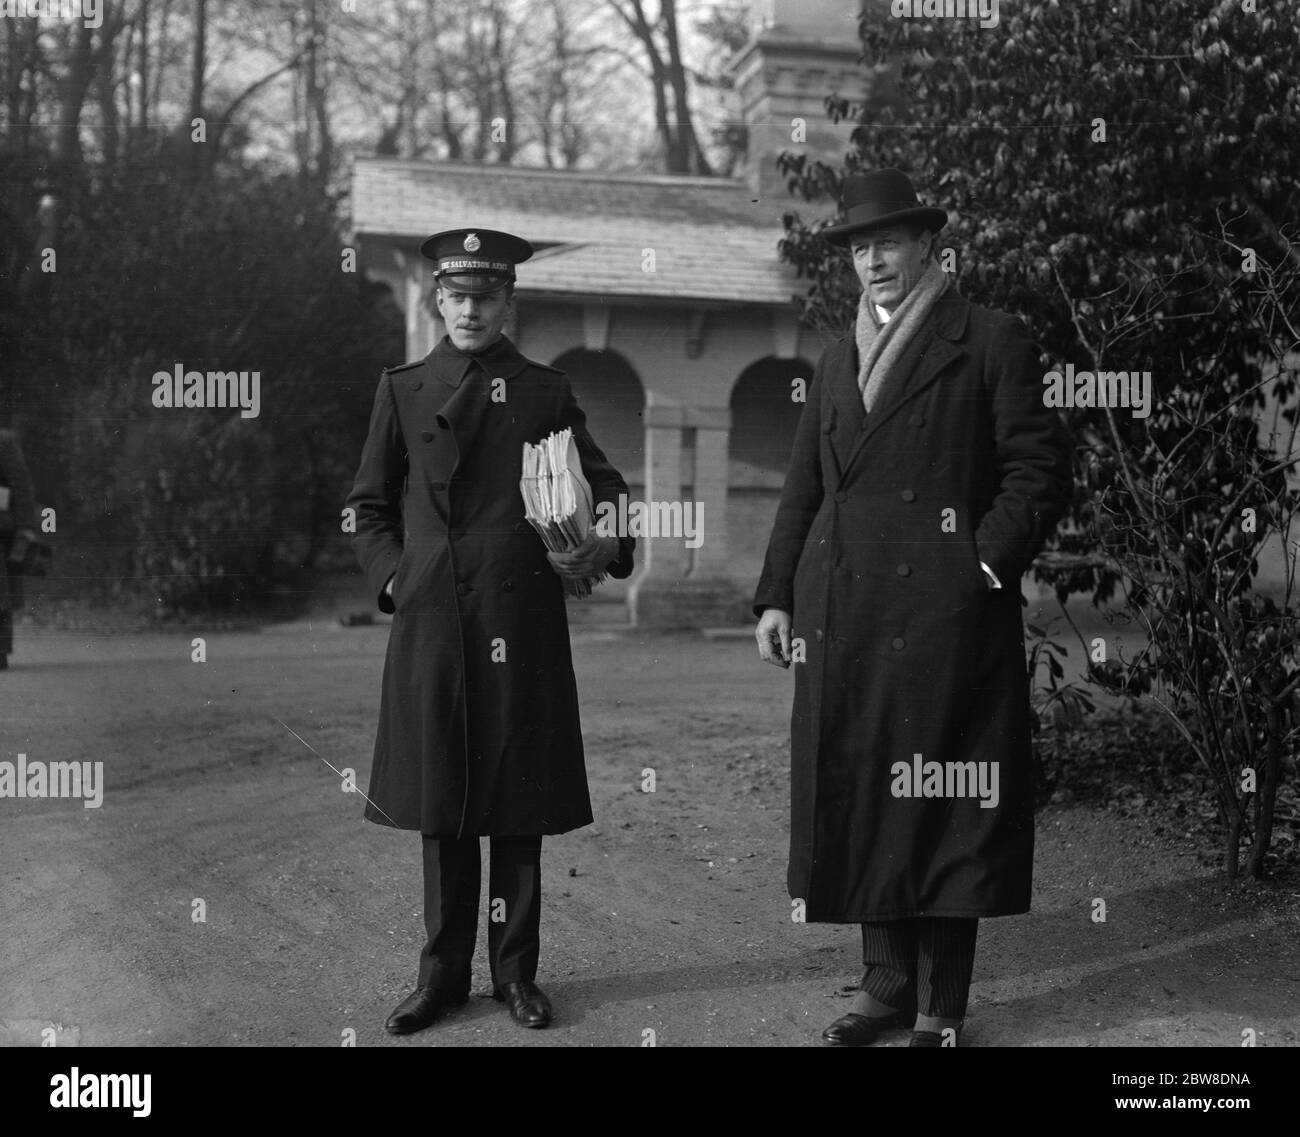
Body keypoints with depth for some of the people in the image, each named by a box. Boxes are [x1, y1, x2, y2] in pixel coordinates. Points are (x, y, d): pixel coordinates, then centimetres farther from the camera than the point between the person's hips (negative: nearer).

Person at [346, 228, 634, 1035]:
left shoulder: (547, 392, 7)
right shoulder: (402, 391, 9)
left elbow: (607, 493, 10)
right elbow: (370, 506, 14)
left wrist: (601, 553, -9)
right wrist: (393, 577, -1)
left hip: (523, 626, -1)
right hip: (430, 626, 1)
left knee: (519, 808, 6)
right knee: (439, 807, 8)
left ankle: (516, 970, 20)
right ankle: (444, 972, 21)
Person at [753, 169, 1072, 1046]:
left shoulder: (990, 342, 2)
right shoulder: (837, 362, 19)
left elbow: (1039, 471, -3)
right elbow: (804, 488, 18)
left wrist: (987, 564, -12)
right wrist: (777, 596, 11)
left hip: (943, 611, -5)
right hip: (841, 613, 6)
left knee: (941, 807, 0)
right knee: (858, 800, 9)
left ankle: (942, 1008, 12)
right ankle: (889, 985, 23)